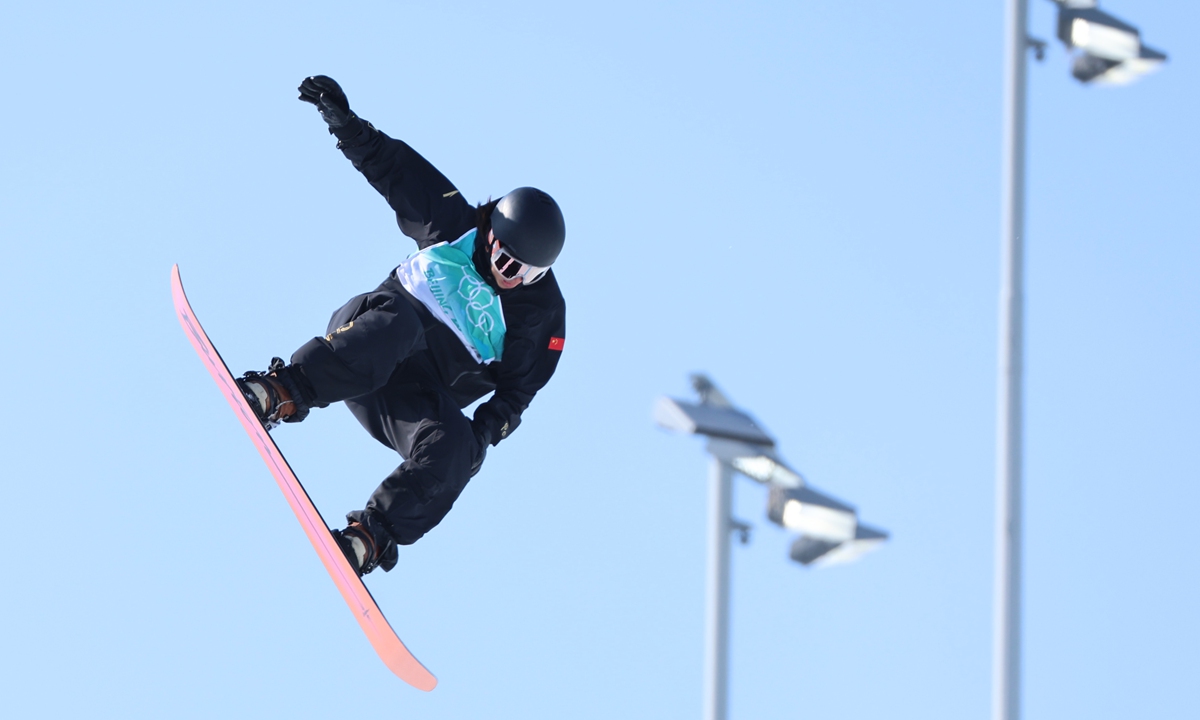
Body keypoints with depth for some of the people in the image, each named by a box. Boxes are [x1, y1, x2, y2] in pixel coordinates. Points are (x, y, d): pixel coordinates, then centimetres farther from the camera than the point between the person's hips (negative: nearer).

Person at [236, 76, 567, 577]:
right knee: (396, 321, -38)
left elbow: (518, 387, 2)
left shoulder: (542, 313, 1)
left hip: (425, 397, 0)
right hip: (367, 351, 0)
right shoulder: (455, 225, 3)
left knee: (454, 449, -33)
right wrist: (345, 122, -5)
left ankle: (372, 535, -29)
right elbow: (397, 169, 6)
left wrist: (492, 424, -18)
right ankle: (284, 393, -43)